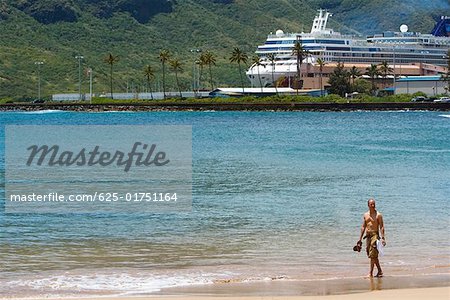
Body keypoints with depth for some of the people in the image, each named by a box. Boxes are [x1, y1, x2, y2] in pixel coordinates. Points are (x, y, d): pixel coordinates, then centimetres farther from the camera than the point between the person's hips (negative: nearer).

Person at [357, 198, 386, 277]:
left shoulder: (378, 215, -5)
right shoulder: (365, 215, 12)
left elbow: (381, 227, -8)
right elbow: (363, 227, 16)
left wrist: (383, 238, -16)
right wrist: (360, 239, 14)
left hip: (375, 235, -6)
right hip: (368, 235, 6)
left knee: (373, 255, -10)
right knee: (374, 256, 10)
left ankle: (371, 273, -9)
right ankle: (380, 271, 20)